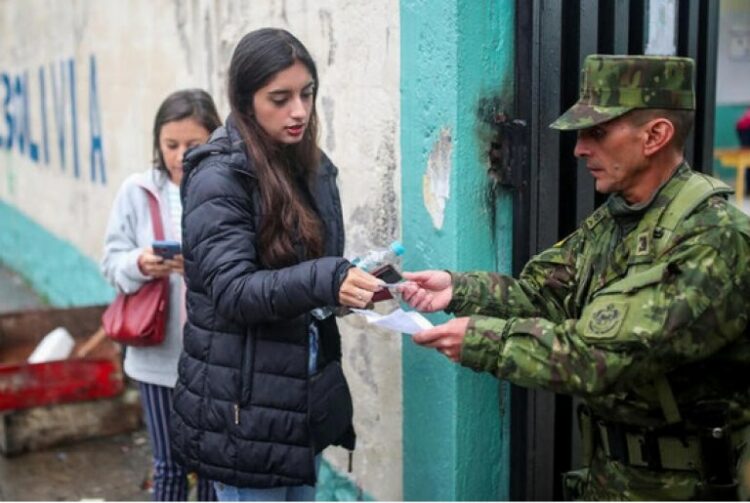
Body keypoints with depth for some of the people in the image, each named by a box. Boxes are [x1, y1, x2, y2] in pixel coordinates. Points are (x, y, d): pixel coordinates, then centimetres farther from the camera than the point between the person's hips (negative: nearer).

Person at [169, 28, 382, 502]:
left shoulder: (313, 167, 8)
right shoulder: (219, 179, -14)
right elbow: (232, 290, -23)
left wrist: (355, 282, -4)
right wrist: (323, 280, -37)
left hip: (303, 399, 7)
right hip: (245, 409, -7)